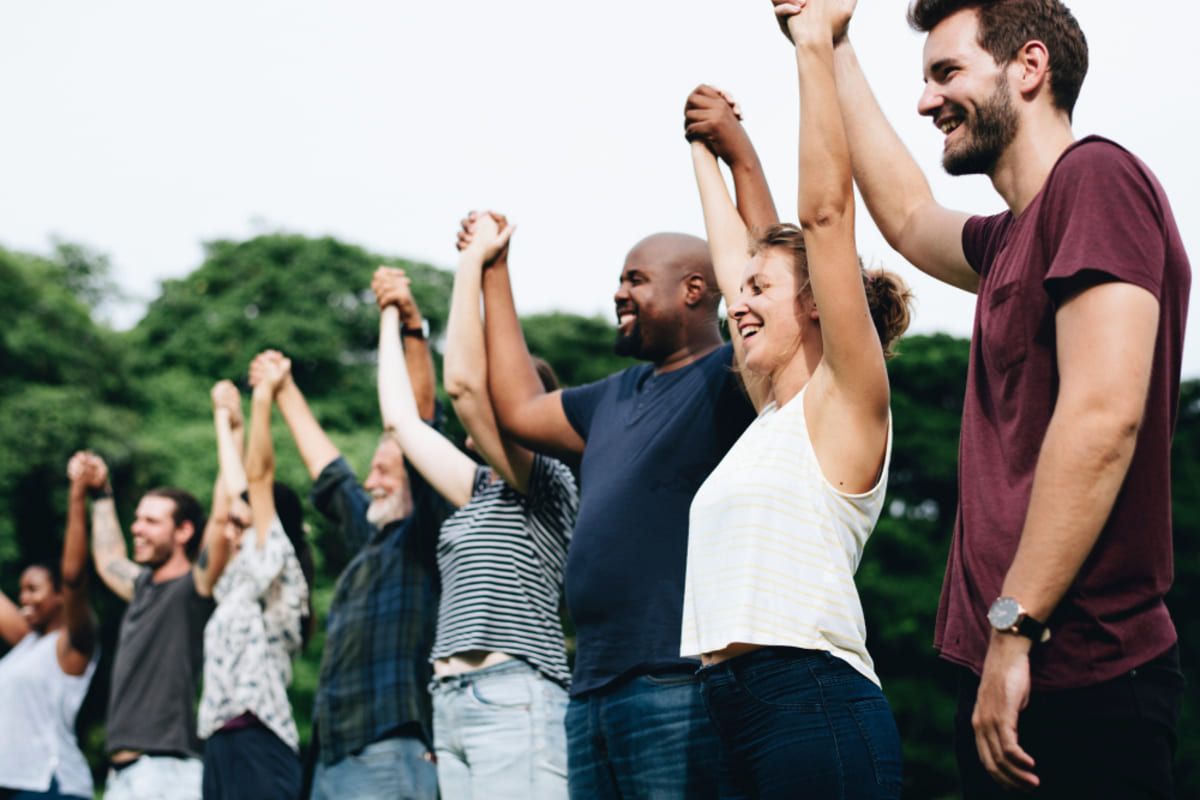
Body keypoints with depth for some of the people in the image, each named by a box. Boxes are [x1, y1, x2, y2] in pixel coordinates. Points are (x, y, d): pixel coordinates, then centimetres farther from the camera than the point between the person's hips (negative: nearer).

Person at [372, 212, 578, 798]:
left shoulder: (547, 484, -2)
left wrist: (474, 260, -7)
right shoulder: (481, 491, 21)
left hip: (515, 702, -9)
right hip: (454, 702, 9)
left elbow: (463, 381, -13)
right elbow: (401, 418, 29)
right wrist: (392, 316, 36)